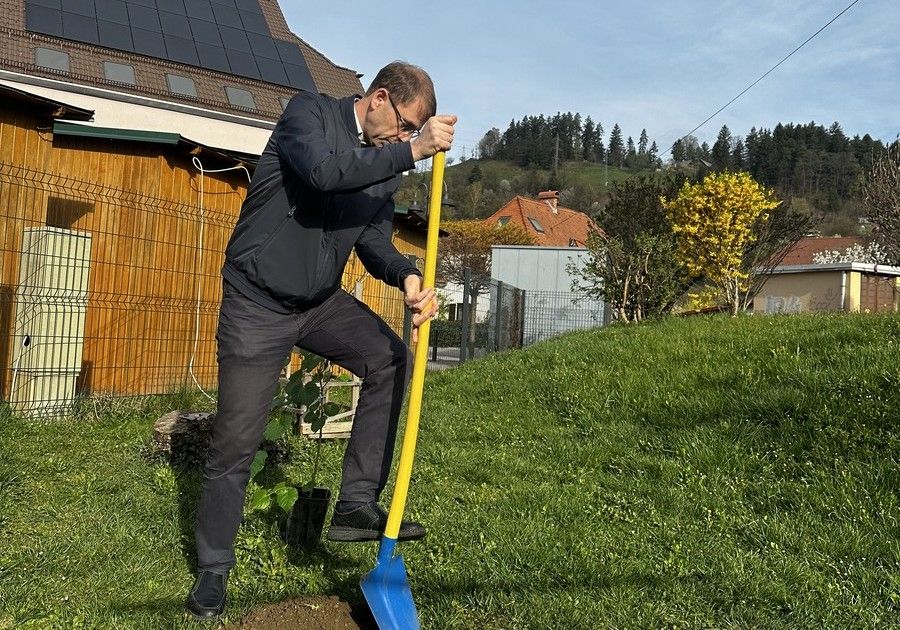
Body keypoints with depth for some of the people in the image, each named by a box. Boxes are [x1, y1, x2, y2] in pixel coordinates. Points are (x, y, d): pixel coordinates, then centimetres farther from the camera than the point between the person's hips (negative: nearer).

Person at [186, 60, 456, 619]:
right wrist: (412, 150, -30)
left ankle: (357, 504, -4)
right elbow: (324, 171, -31)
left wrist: (407, 277, -17)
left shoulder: (386, 167, 6)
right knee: (236, 442, -1)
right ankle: (213, 570, 18)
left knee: (392, 360, -12)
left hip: (321, 302, 6)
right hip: (257, 301, -6)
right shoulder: (309, 112, -11)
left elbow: (375, 240, 3)